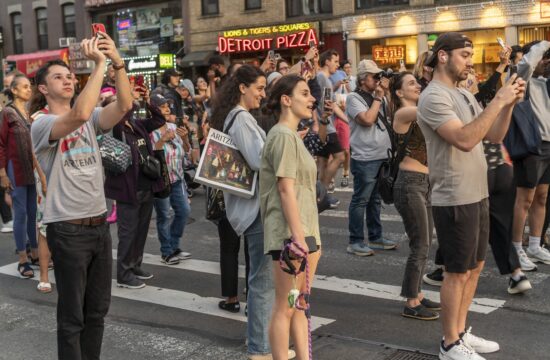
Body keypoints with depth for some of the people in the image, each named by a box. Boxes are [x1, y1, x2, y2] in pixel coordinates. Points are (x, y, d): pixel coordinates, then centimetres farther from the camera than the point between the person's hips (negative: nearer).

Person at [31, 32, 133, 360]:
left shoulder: (91, 120, 10)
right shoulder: (42, 124, -9)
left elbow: (125, 105, -9)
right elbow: (79, 114, -30)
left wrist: (118, 62, -19)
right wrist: (100, 64, -27)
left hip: (100, 224, 6)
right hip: (68, 229, -6)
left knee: (98, 309, 16)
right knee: (72, 314, 3)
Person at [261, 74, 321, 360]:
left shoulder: (293, 135, 17)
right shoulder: (283, 136, -13)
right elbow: (286, 190, -19)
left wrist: (309, 236, 19)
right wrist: (298, 237, -22)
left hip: (303, 231, 10)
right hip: (289, 233, -10)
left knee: (300, 305, 14)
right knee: (285, 308, -2)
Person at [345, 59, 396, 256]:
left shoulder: (377, 95, 14)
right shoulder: (354, 97, -8)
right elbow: (367, 120, -20)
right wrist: (378, 97, -11)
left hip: (382, 156, 8)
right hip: (364, 159, -8)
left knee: (375, 200, 16)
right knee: (360, 201, -2)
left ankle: (375, 237, 26)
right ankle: (355, 242, 5)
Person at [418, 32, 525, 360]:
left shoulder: (464, 95, 13)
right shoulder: (434, 97, -16)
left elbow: (495, 135, 11)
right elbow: (465, 140, -28)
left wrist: (510, 103, -3)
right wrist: (499, 100, -24)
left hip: (478, 195, 9)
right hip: (455, 200, -9)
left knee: (475, 266, 17)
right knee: (458, 272, 1)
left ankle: (461, 333, 30)